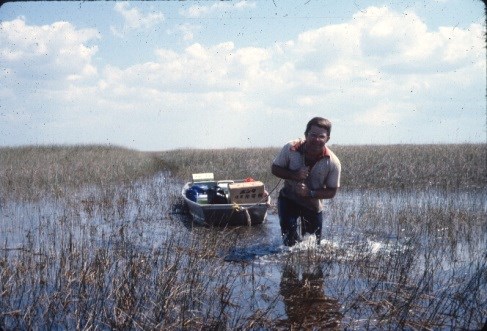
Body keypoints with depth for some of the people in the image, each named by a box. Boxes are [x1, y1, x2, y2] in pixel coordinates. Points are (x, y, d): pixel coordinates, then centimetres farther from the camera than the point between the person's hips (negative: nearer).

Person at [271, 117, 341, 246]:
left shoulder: (333, 163, -21)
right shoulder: (291, 148, -22)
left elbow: (332, 192, -12)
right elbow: (275, 168, -8)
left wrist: (310, 193, -29)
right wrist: (294, 175, -27)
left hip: (313, 205, 1)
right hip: (288, 198, -1)